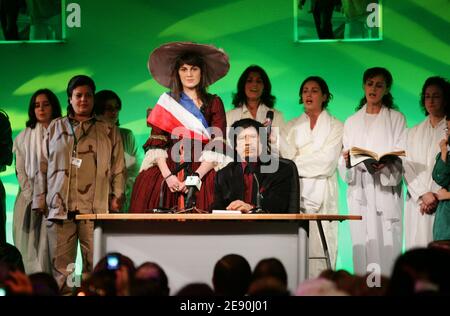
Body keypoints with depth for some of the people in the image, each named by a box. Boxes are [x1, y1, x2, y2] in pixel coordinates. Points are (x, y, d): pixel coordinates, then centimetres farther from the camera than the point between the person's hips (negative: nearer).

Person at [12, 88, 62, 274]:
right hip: (29, 201, 2)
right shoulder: (24, 137, 15)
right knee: (29, 248, -6)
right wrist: (33, 197, -4)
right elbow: (20, 172, 10)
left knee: (50, 249, -11)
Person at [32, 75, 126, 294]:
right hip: (59, 207, 1)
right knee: (60, 265, -3)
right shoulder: (55, 128, 18)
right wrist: (40, 200, 10)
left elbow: (118, 167, 12)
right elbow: (43, 167, 17)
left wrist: (117, 196, 1)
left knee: (96, 264, -7)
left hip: (95, 209, -1)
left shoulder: (109, 132, 15)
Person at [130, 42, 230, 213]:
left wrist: (196, 176, -11)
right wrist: (167, 175, -10)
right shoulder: (167, 102, 15)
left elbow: (217, 147, 2)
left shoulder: (214, 103, 12)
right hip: (167, 171, 1)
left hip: (203, 174, -1)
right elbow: (157, 144, 6)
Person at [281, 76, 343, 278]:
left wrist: (296, 164, -3)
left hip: (321, 191, -2)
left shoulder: (335, 126, 10)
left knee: (319, 245, -10)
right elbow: (287, 156, 5)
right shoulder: (293, 126, 19)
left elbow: (326, 161, -2)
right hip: (295, 191, 2)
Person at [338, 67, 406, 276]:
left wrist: (386, 164, -21)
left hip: (386, 188, -3)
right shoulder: (352, 122, 19)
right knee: (361, 243, -4)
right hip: (359, 190, 3)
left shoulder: (396, 119, 10)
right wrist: (346, 159, -9)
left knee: (387, 243, -10)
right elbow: (344, 165, 15)